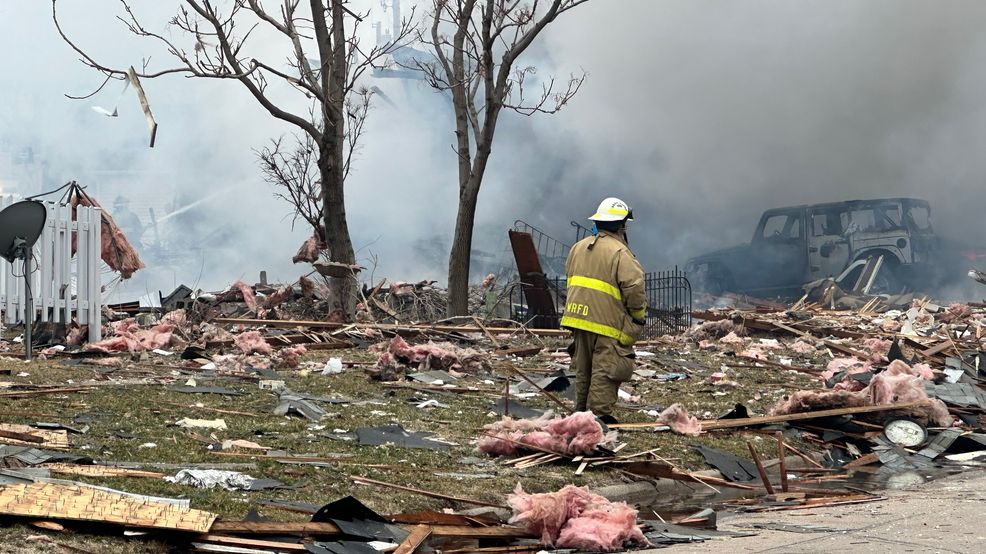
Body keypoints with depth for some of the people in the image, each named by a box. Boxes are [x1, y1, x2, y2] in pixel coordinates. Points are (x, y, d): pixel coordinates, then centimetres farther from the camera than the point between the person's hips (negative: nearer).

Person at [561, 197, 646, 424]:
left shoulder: (578, 248, 12)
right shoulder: (619, 252, -12)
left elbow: (569, 278, 21)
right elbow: (634, 286, -17)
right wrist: (639, 316, -3)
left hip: (579, 318, 7)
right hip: (609, 321, -7)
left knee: (583, 369, 16)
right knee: (606, 370, -5)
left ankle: (582, 411, 22)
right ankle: (599, 412, -8)